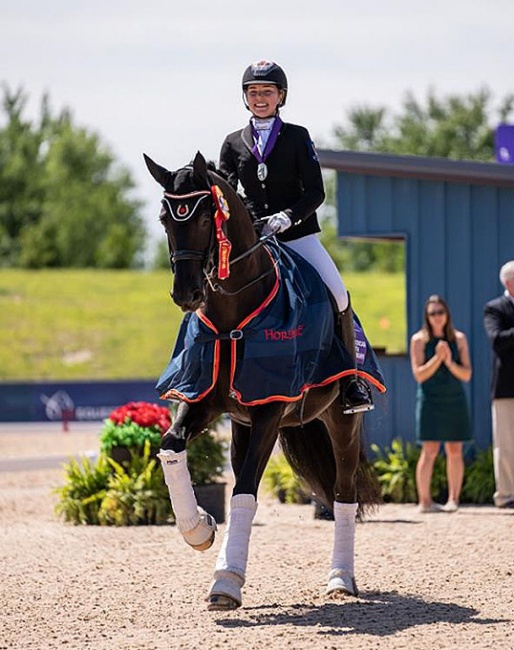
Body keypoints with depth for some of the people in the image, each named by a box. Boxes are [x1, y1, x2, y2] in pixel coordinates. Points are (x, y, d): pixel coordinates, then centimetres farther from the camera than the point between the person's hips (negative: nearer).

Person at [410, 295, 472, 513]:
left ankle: (453, 499, 9)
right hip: (430, 400, -3)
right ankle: (424, 500, -7)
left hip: (455, 400, 3)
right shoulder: (419, 340, 0)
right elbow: (419, 374, -6)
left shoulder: (459, 339, 7)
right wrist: (437, 358, -17)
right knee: (430, 451, -9)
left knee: (455, 451, 2)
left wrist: (450, 362, -14)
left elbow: (467, 375, 3)